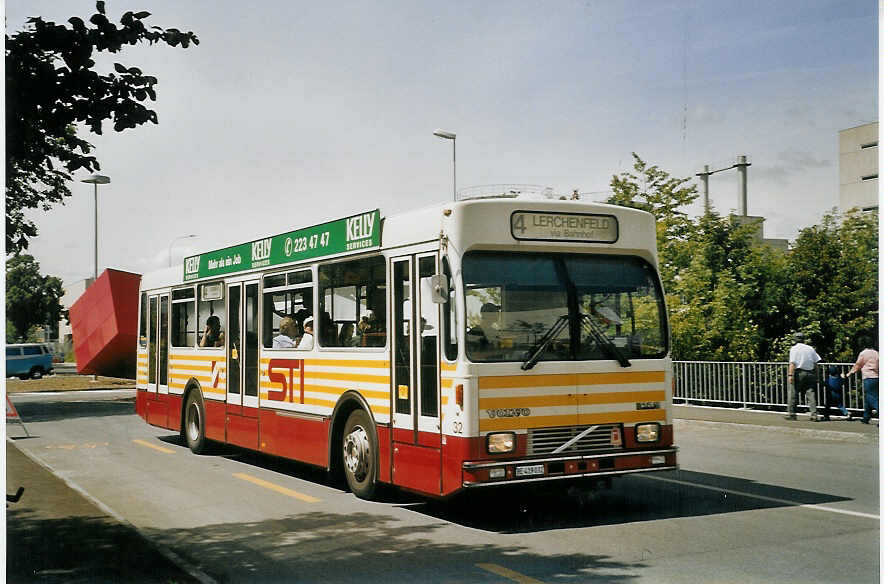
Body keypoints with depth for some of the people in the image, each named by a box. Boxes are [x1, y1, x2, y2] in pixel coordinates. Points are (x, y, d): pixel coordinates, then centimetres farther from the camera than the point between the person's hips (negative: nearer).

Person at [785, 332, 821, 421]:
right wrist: (815, 375, 13)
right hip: (810, 373, 4)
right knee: (810, 394, 2)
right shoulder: (810, 348, 12)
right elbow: (816, 362, 9)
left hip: (798, 372, -4)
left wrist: (790, 375, -17)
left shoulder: (794, 348, -3)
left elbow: (792, 363, -13)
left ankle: (792, 414, 8)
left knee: (793, 393, 5)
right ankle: (814, 414, -7)